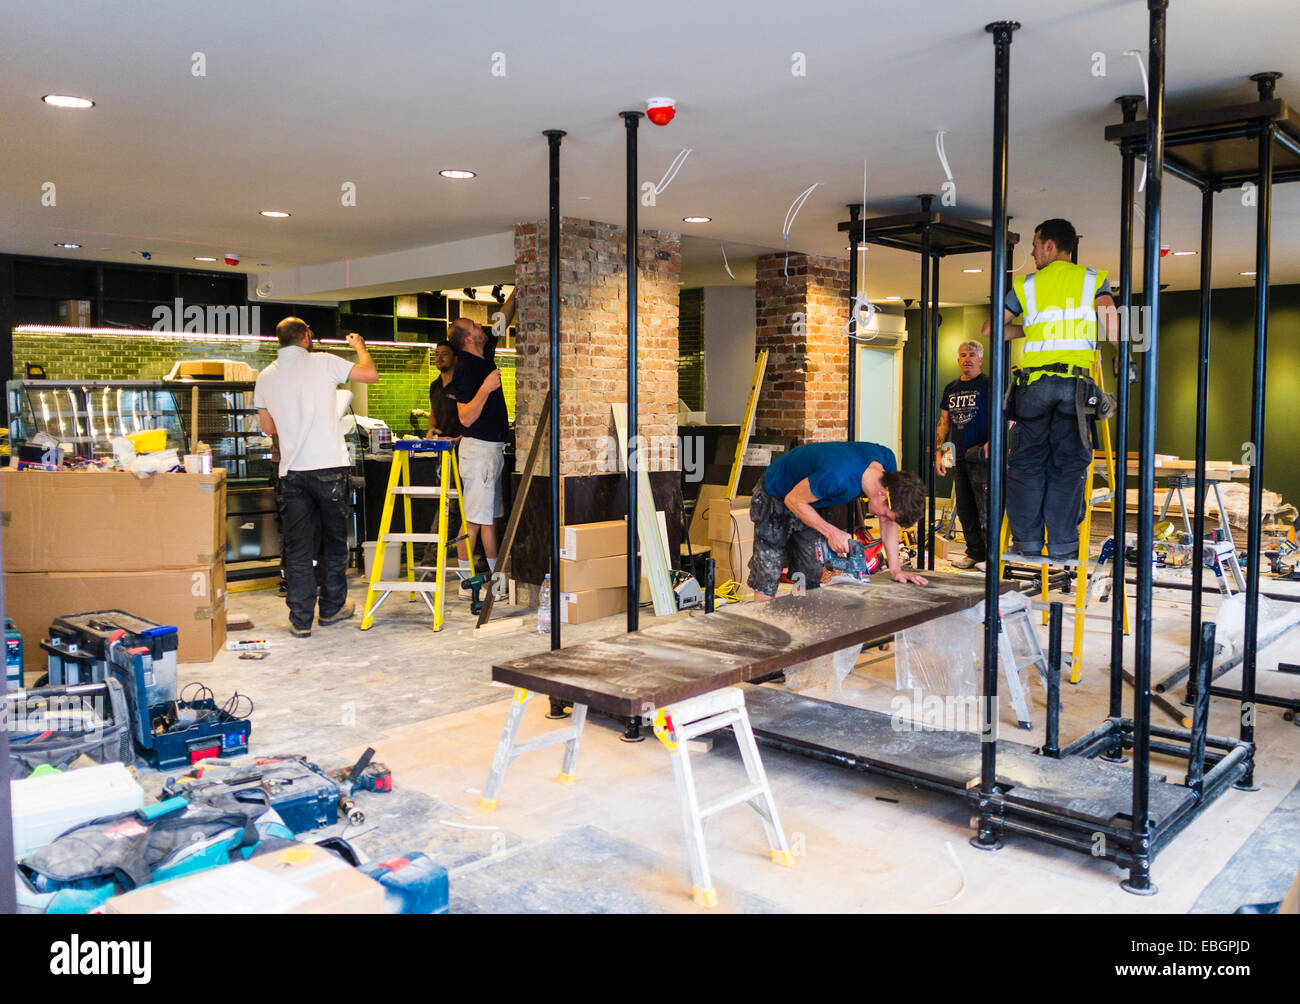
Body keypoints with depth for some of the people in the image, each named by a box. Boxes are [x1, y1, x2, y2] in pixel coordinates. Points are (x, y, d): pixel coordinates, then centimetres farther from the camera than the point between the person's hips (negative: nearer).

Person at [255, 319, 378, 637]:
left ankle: (300, 620, 5)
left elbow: (269, 427, 17)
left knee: (297, 546, 5)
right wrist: (360, 347, 20)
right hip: (330, 467, -3)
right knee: (334, 539, 13)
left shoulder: (265, 378, 8)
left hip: (292, 471, 3)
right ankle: (332, 607, 23)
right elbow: (370, 374, 2)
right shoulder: (323, 362, -4)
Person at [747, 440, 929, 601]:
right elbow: (793, 500, -26)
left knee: (810, 577, 7)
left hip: (806, 504, 8)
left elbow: (889, 520, -7)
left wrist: (895, 569, -8)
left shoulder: (886, 460, -19)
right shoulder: (839, 477, -43)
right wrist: (831, 532, -26)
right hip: (776, 496, -7)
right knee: (767, 578, -10)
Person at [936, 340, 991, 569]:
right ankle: (975, 552, 19)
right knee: (964, 509, 10)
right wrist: (938, 453, 12)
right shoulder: (951, 389, 16)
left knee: (985, 507, -9)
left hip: (981, 457, -7)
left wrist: (989, 445, -20)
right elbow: (944, 423, 20)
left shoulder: (988, 385, -3)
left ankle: (993, 553, -3)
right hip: (958, 458, 7)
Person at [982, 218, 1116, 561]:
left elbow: (989, 329, 13)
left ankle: (1027, 540, 7)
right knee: (1068, 464, 3)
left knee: (1027, 461, 8)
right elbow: (1111, 329, -5)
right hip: (1075, 382, 0)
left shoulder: (1026, 285, 11)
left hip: (1034, 382, 0)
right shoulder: (1094, 279, 10)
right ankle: (1062, 546, 2)